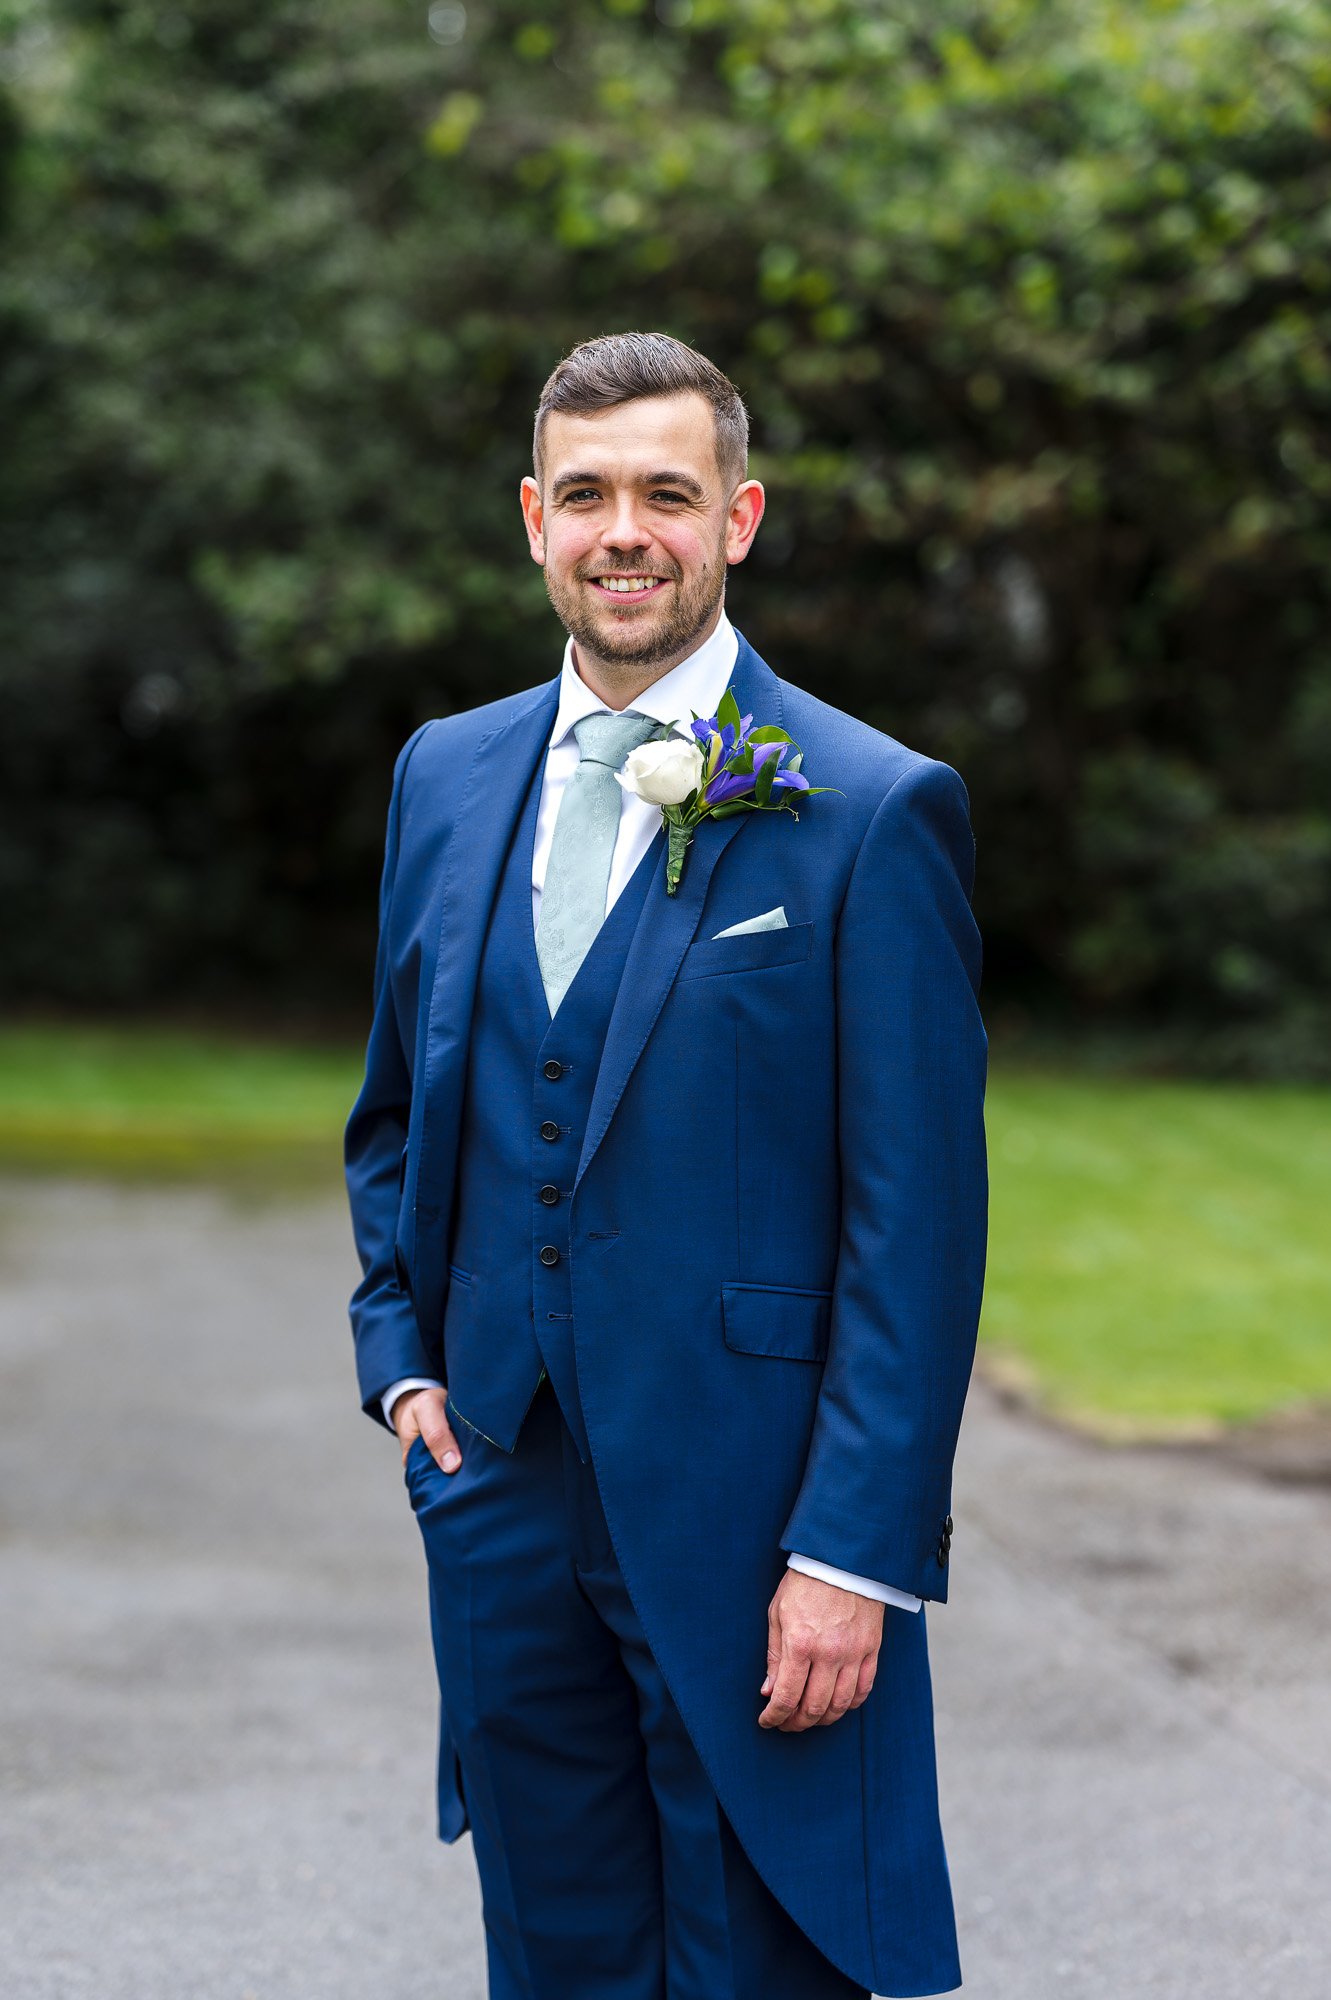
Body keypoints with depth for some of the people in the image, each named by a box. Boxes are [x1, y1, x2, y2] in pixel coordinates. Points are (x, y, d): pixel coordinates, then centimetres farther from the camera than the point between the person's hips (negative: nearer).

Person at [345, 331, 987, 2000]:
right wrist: (401, 1354, 7)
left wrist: (856, 1549, -14)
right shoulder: (447, 774, 9)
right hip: (501, 1497, 5)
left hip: (750, 1513, -5)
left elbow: (920, 1222, -10)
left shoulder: (874, 812, -8)